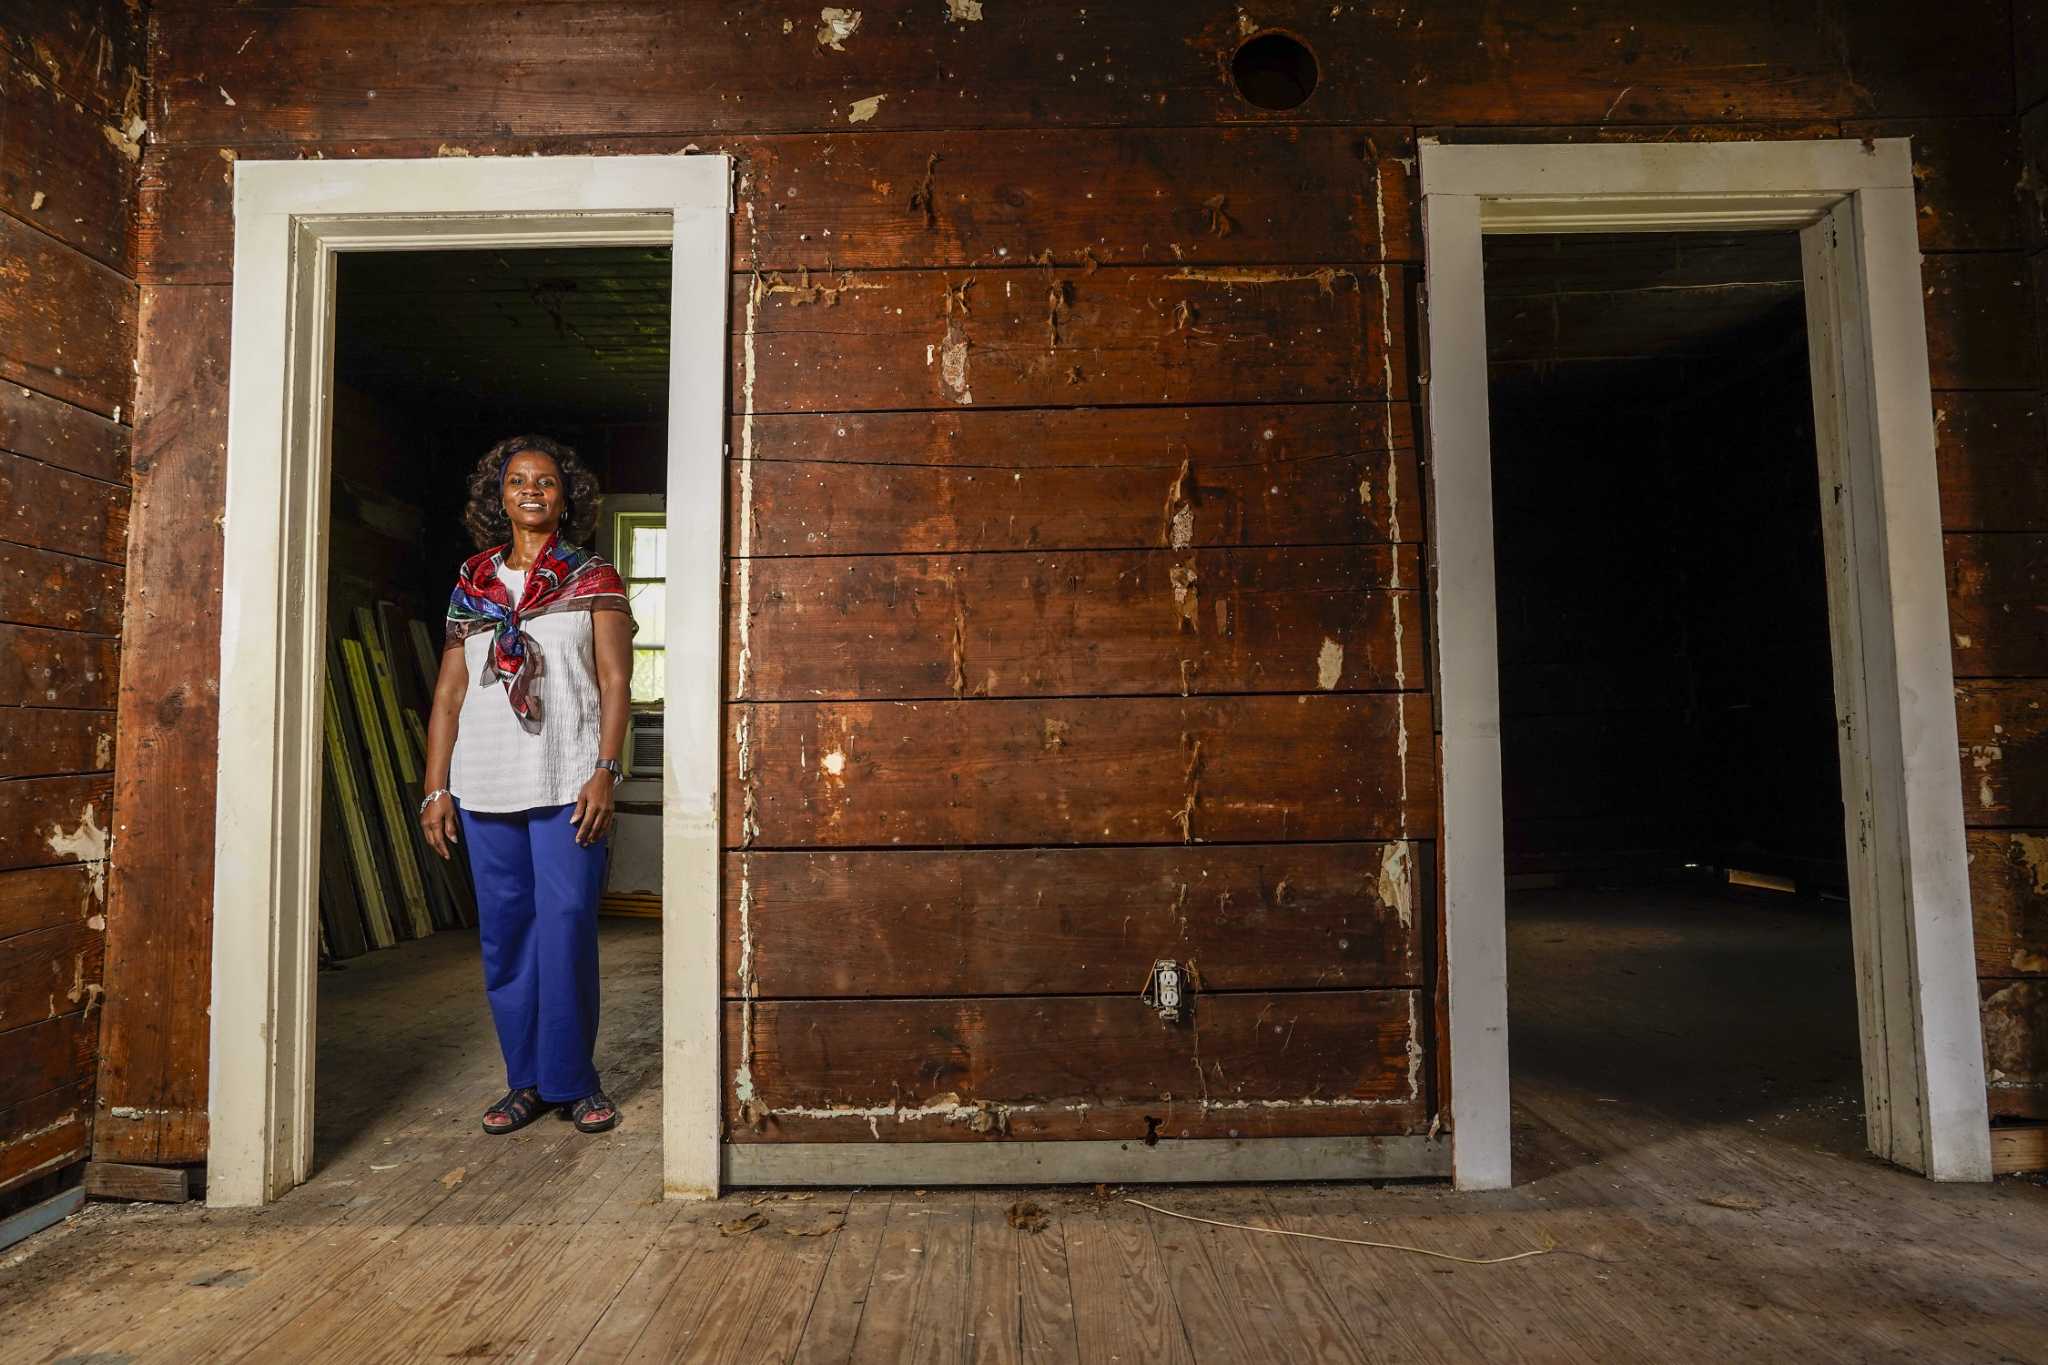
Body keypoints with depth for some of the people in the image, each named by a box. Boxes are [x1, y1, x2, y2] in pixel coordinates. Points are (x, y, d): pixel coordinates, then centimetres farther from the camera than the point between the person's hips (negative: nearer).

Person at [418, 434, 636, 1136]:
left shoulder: (594, 581, 5)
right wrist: (435, 789, 7)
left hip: (567, 786, -3)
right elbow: (449, 692, 12)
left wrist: (604, 772, -11)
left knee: (565, 928, -4)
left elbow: (615, 683, -1)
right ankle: (526, 1079, 20)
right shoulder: (471, 586, 14)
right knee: (503, 933, 7)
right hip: (484, 787, 4)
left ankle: (572, 1079, 11)